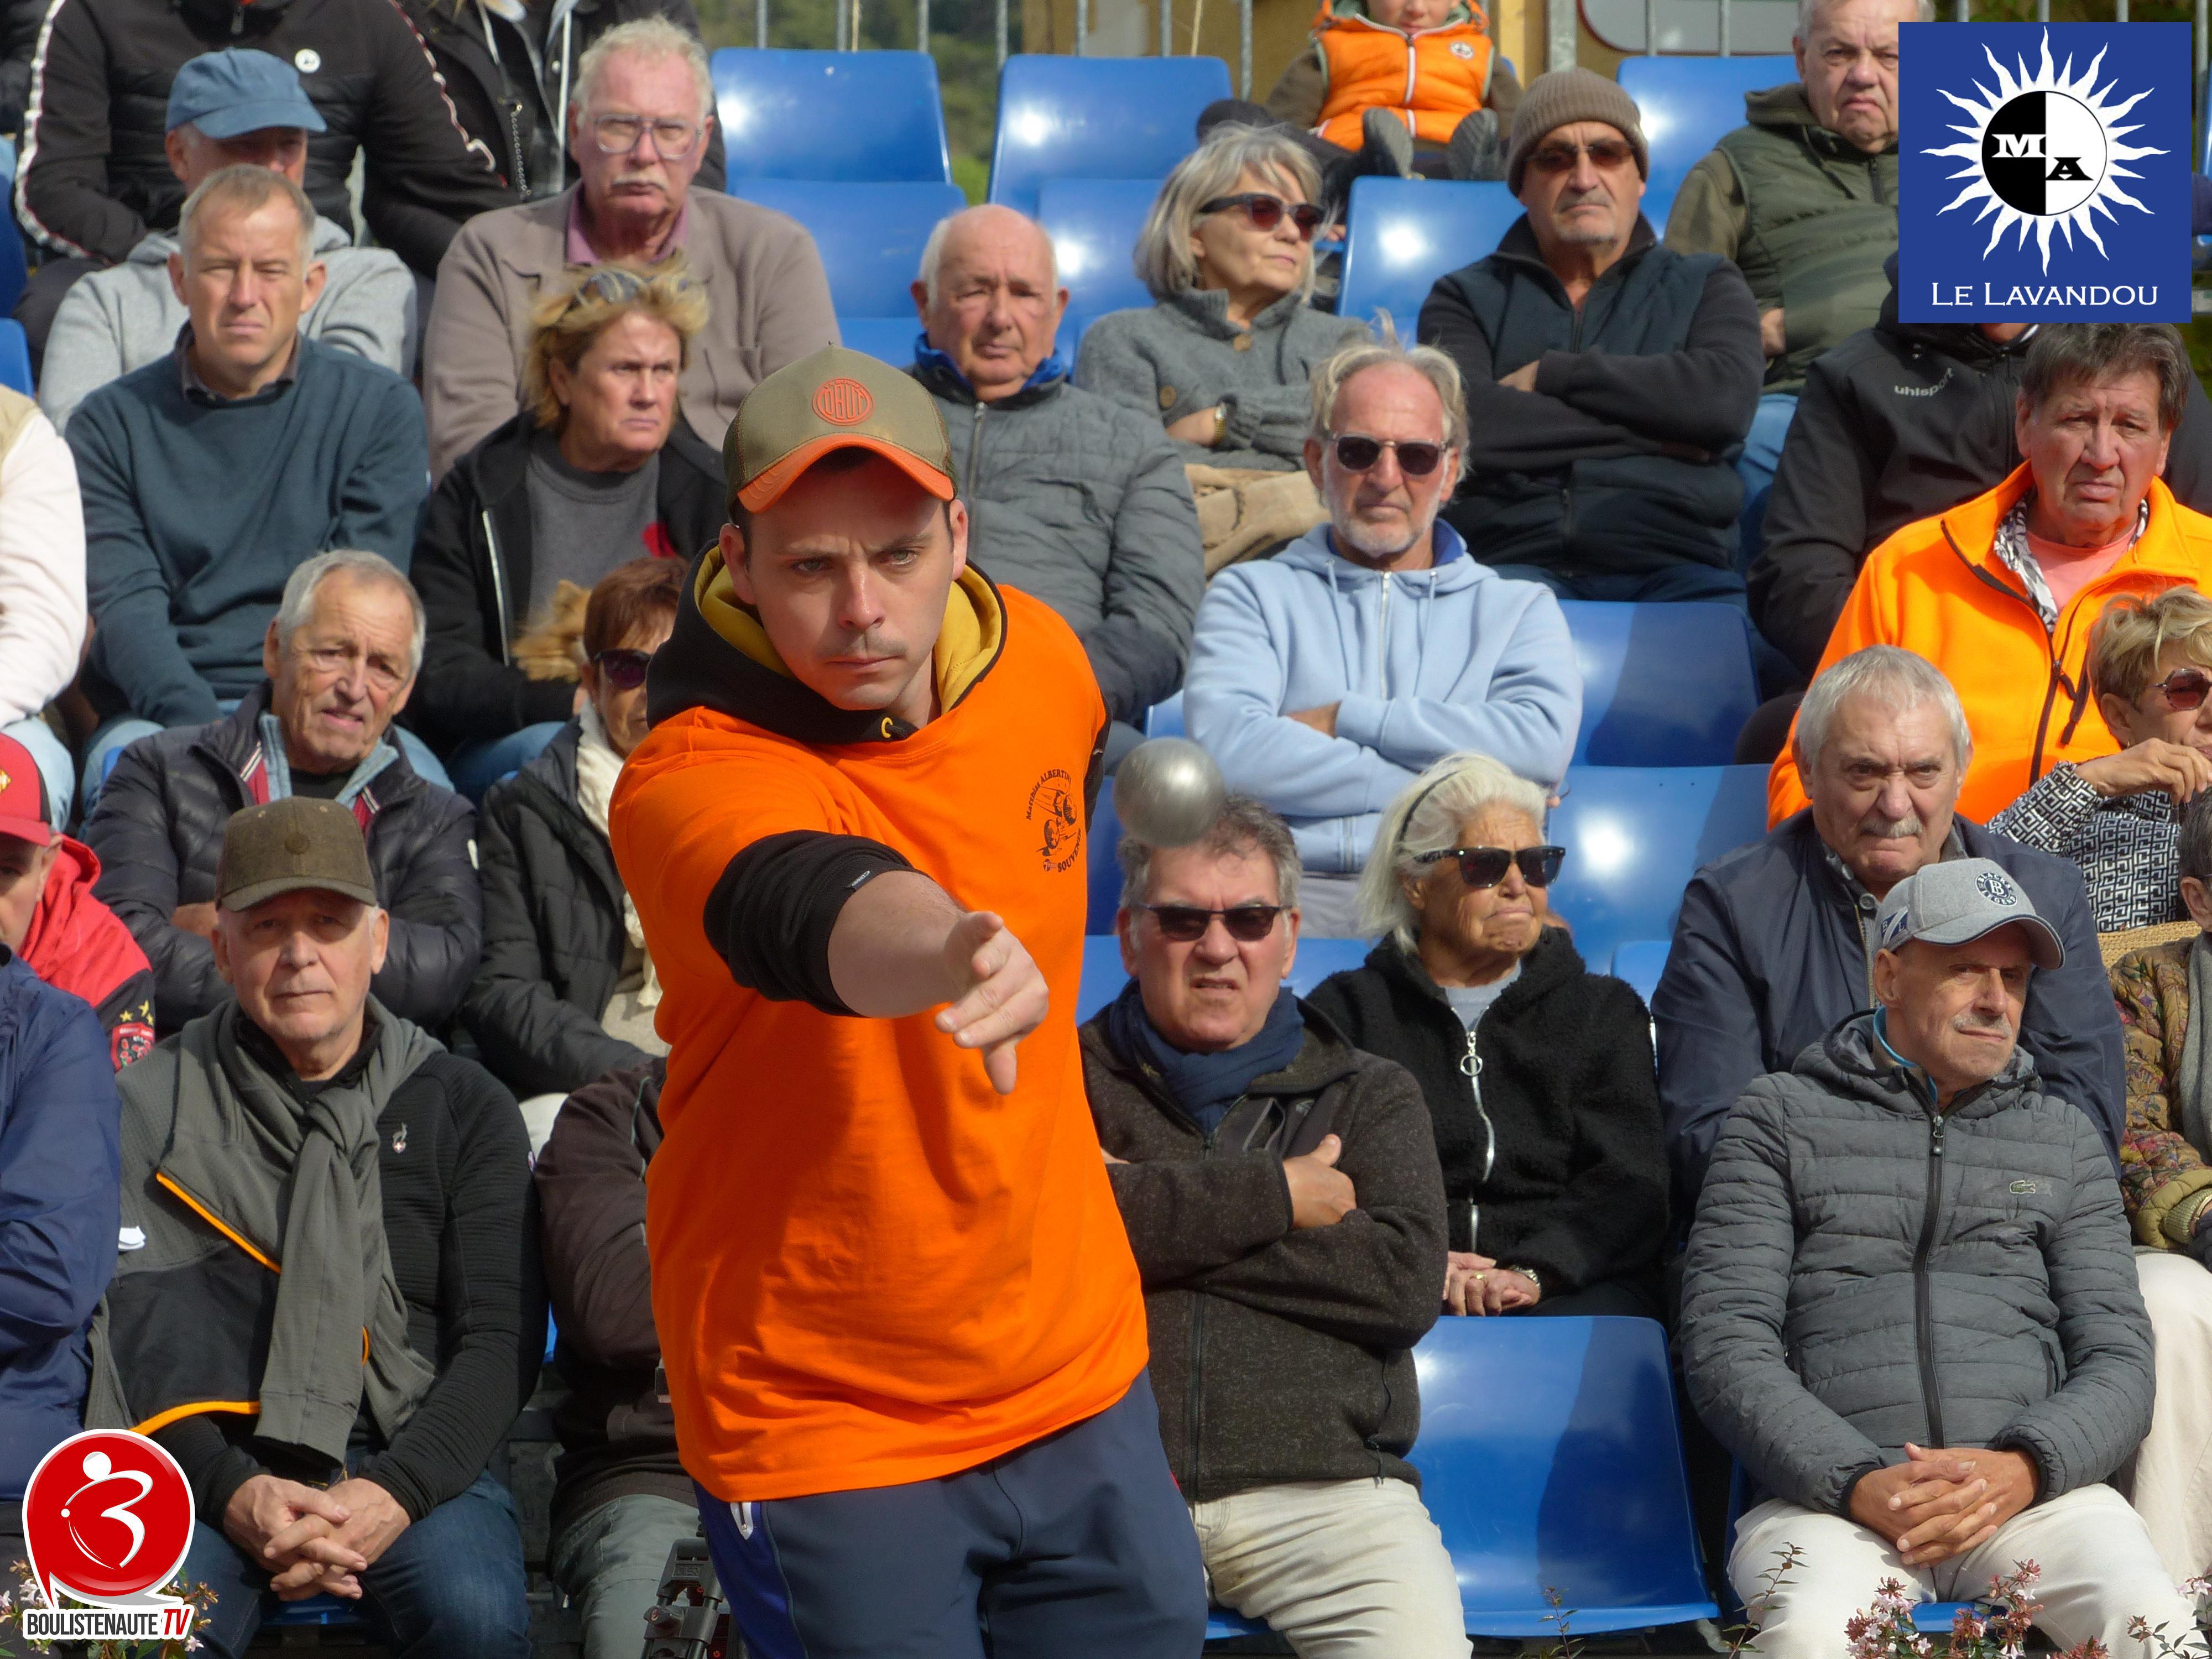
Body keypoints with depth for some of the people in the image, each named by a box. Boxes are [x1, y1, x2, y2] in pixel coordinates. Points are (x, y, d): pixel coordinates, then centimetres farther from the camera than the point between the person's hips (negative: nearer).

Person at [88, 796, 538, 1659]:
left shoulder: (464, 1105, 12)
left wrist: (395, 1493, -14)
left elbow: (502, 1339, 4)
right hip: (212, 1458, -1)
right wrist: (234, 1492, -17)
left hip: (414, 1455, 1)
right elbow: (132, 1335, 0)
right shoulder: (152, 1104, 10)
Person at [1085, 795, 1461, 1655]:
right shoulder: (1071, 1078, 16)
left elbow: (1407, 1280, 2)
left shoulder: (1372, 1094, 21)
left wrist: (1172, 1225, 0)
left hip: (1324, 1482, 2)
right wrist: (1270, 1196, -2)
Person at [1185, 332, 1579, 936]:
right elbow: (1225, 747, 0)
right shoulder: (1254, 593, 21)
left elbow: (1542, 743, 0)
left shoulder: (1519, 608, 23)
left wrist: (1345, 720, 1)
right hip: (1291, 886, -1)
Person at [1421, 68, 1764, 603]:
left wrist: (1551, 374, 4)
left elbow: (1727, 396, -1)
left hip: (1674, 564, 2)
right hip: (1514, 561, -1)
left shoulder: (1705, 285, 22)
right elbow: (1460, 423, -2)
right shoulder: (1467, 297, 20)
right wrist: (1650, 431, 1)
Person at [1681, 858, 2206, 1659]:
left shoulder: (2061, 1135, 22)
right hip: (1826, 1494, -2)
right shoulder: (1782, 1115, 14)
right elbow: (1725, 1346, 4)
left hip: (2031, 1493, 2)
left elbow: (2119, 1361, 13)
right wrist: (1858, 1483, -13)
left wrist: (2022, 1469, -10)